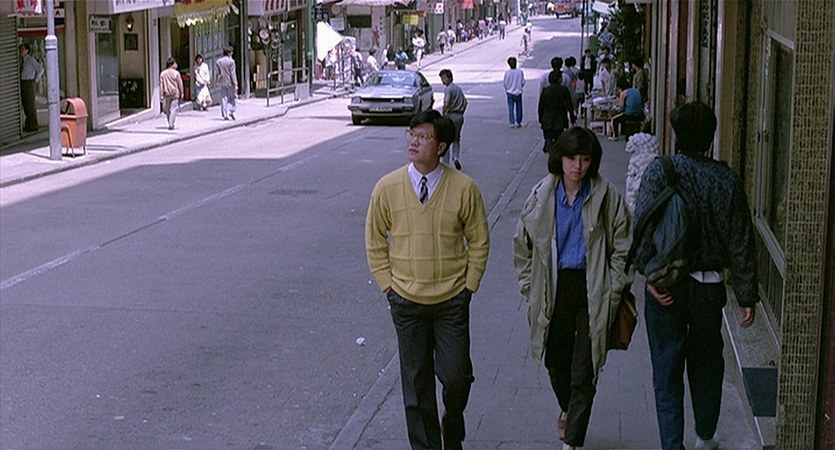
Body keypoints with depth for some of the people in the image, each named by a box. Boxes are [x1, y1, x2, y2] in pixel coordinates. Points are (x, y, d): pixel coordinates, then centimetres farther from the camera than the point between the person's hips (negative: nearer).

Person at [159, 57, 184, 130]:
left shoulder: (163, 73, 2)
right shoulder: (176, 73, -8)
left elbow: (161, 85, 1)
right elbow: (180, 84, -4)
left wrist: (161, 96, 3)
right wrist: (181, 93, 8)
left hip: (166, 94, 4)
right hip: (175, 94, -4)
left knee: (167, 110, 16)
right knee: (174, 109, -3)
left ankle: (170, 124, 24)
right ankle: (171, 125, -11)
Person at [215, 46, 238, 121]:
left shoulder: (218, 61, 4)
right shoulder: (231, 61, -10)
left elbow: (217, 73, 7)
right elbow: (233, 74, -12)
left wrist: (217, 82, 16)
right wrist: (235, 84, -9)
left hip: (222, 82, 4)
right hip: (230, 82, -4)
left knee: (223, 98, 6)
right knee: (233, 97, 11)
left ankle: (225, 115, 3)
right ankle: (231, 111, -4)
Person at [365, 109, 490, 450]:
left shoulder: (464, 188, -10)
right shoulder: (387, 188, -7)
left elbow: (479, 242, 1)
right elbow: (375, 243, 4)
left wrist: (468, 286, -2)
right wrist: (389, 287, 1)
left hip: (452, 301, -1)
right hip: (407, 303, 1)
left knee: (456, 376, 2)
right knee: (416, 382, 9)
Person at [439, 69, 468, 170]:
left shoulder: (448, 89, -13)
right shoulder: (458, 88, 13)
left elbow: (446, 104, -24)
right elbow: (465, 102, 17)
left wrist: (444, 115, -11)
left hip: (451, 115, -7)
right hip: (460, 116, 8)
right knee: (456, 139, 18)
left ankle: (446, 163, 4)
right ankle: (456, 157, -3)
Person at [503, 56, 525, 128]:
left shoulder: (507, 73, -12)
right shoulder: (520, 72, -10)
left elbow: (505, 84, -3)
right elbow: (523, 82, -2)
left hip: (510, 93, -1)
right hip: (518, 93, 1)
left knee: (511, 108, 6)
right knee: (519, 108, 13)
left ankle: (512, 123, 1)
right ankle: (518, 123, 19)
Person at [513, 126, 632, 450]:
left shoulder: (606, 196, -5)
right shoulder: (542, 195, 0)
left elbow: (622, 247, 1)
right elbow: (522, 242, 10)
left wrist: (613, 290, -3)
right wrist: (529, 286, 7)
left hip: (592, 289, -2)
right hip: (554, 287, 3)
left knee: (584, 371, -3)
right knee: (556, 361, 15)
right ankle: (567, 410, 47)